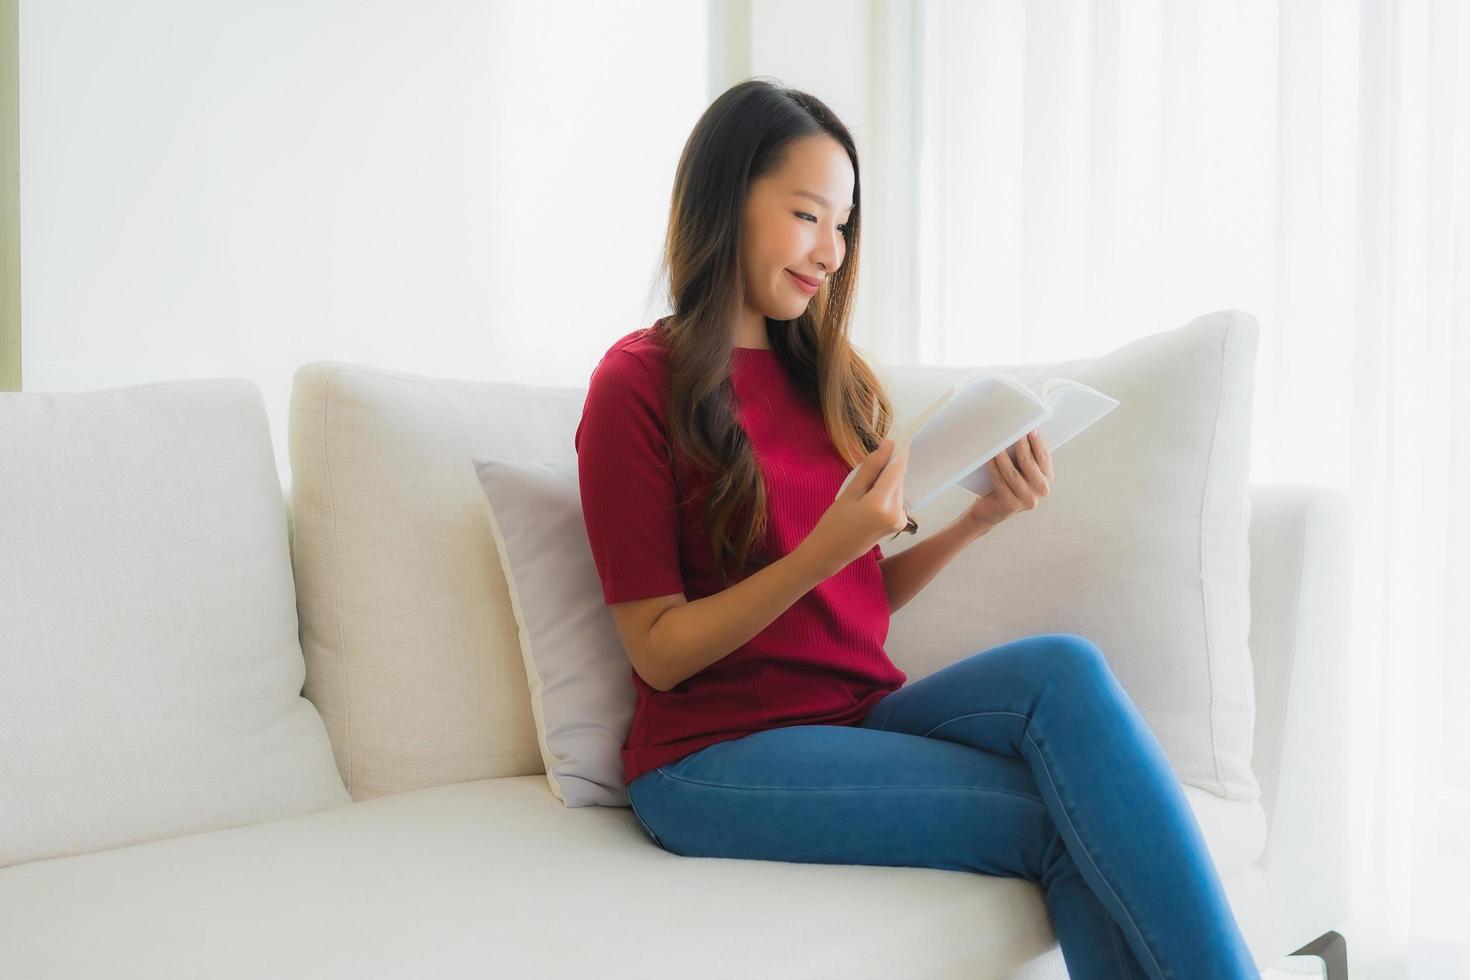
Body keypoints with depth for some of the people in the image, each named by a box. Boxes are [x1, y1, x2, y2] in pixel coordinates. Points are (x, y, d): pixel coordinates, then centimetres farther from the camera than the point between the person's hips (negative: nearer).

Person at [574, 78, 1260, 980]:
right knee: (1067, 821, -25)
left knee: (1063, 667, -26)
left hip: (859, 715, 5)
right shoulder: (638, 384, -5)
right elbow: (660, 653, -8)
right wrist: (825, 549, -21)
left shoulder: (829, 378, 13)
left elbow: (864, 601, 13)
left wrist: (978, 520, -4)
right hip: (719, 755, -5)